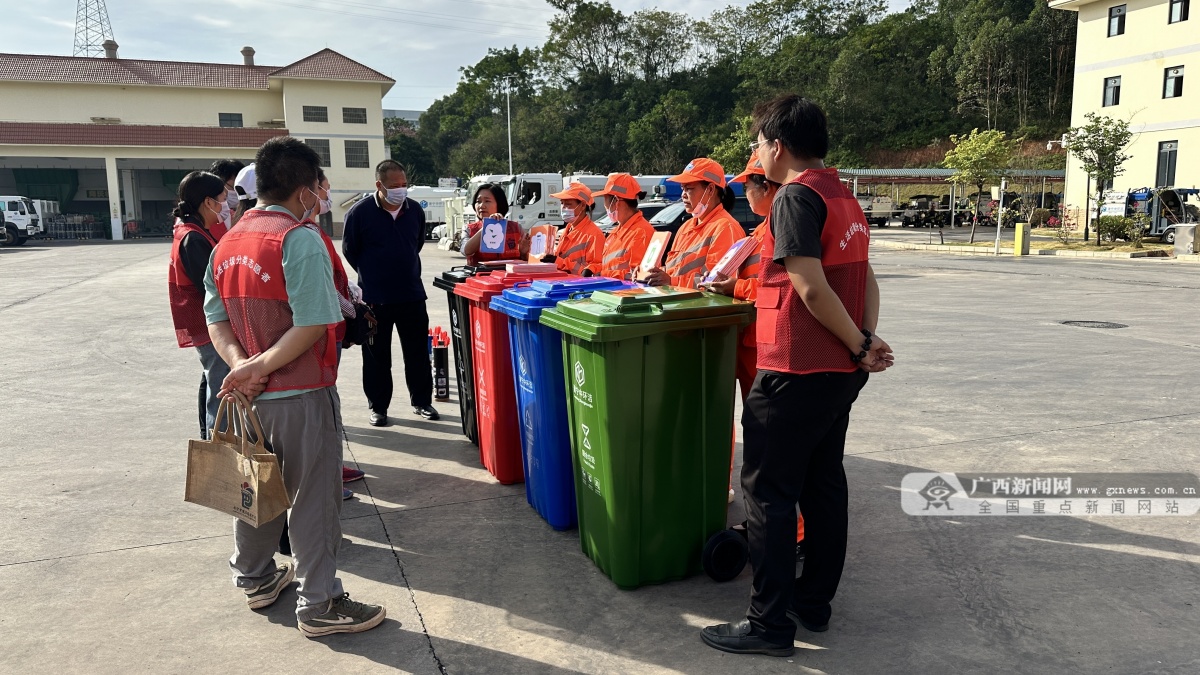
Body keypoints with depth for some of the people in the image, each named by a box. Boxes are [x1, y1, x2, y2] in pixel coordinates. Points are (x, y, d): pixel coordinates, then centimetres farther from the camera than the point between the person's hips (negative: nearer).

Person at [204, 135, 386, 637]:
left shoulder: (227, 244, 7)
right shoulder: (300, 239, -17)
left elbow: (216, 319, 5)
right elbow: (312, 325, -24)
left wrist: (241, 364, -9)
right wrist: (259, 367, -17)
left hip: (251, 394, 8)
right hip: (302, 394, -8)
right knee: (312, 498, 3)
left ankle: (255, 577, 38)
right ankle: (318, 604, 12)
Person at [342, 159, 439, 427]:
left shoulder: (415, 210, 2)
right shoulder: (360, 212, -10)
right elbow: (349, 250, 2)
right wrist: (371, 276, 8)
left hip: (412, 295, 3)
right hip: (375, 299, -3)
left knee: (418, 353, 9)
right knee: (377, 356, 6)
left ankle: (422, 402, 23)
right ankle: (378, 407, 19)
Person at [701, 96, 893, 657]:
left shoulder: (796, 196, -14)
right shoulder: (843, 196, 15)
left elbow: (811, 287, -21)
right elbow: (865, 279, 13)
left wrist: (861, 347, -11)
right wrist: (866, 342, 3)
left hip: (795, 370, -9)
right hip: (841, 371, 9)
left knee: (768, 490, -1)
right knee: (823, 482, 16)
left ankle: (770, 623, 7)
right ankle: (815, 602, 27)